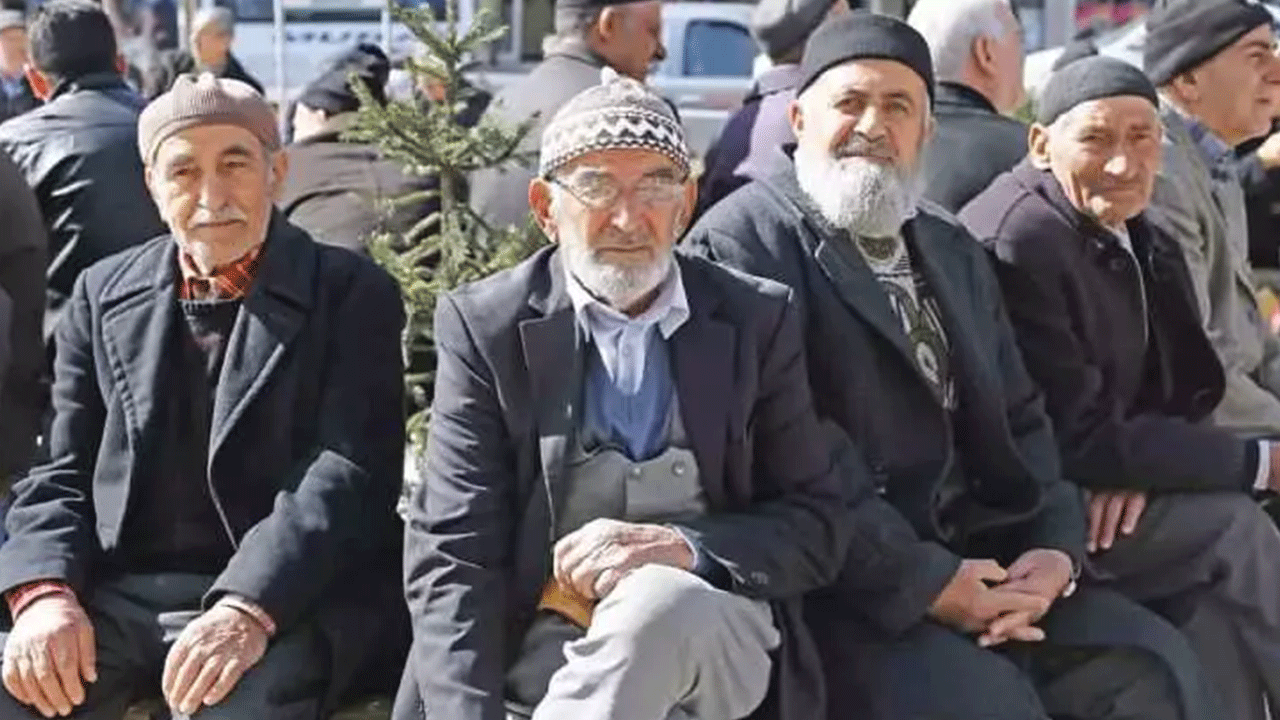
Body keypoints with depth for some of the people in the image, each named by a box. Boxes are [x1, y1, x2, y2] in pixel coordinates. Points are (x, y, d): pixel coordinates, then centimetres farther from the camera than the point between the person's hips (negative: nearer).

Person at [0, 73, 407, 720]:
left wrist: (248, 609, -25)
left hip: (287, 598, -4)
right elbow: (61, 474, 13)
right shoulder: (104, 295, 15)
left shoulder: (353, 295, 2)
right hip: (118, 596, 4)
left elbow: (350, 473, -10)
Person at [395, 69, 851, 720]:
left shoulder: (757, 321, 6)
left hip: (714, 639, 1)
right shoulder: (485, 326, 2)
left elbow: (816, 525, 5)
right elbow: (453, 552, -4)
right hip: (542, 643, -1)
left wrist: (687, 548, -16)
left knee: (659, 600, -35)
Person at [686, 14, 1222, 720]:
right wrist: (922, 583, -17)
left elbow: (1017, 418, 18)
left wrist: (1056, 547, -1)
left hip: (980, 556, 7)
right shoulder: (742, 241, -8)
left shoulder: (954, 251, 18)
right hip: (839, 584, -7)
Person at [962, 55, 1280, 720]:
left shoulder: (1144, 243, 7)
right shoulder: (1016, 242, -21)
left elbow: (1184, 389, 9)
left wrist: (1143, 465, -15)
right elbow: (1076, 441, -22)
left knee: (1215, 600, -16)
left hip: (1094, 496, 7)